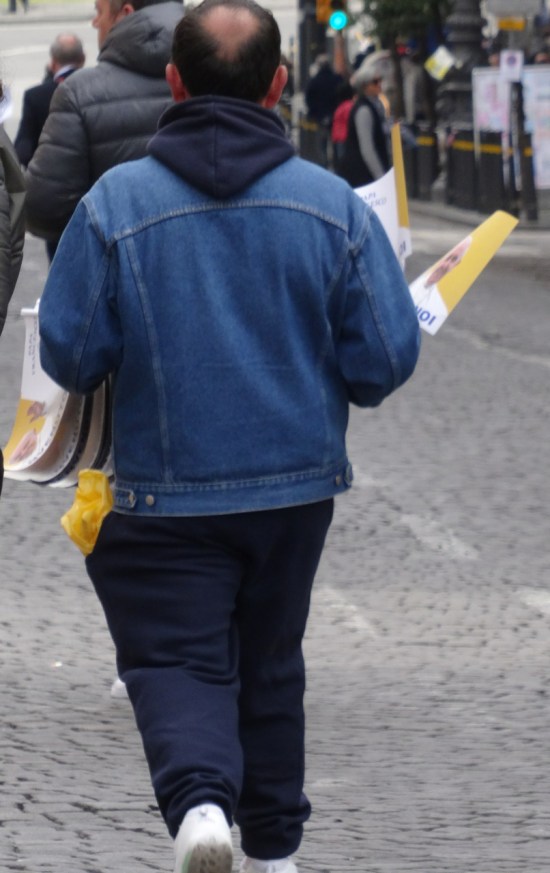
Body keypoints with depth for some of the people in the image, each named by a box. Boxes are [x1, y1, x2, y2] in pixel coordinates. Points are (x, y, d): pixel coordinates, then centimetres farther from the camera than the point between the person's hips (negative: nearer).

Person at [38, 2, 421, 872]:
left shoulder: (115, 203, -12)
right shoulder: (333, 204, -6)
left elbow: (69, 355, -9)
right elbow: (387, 356, -5)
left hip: (167, 492, -3)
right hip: (297, 484, 3)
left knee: (176, 659, 2)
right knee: (269, 664, 19)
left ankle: (199, 799, -26)